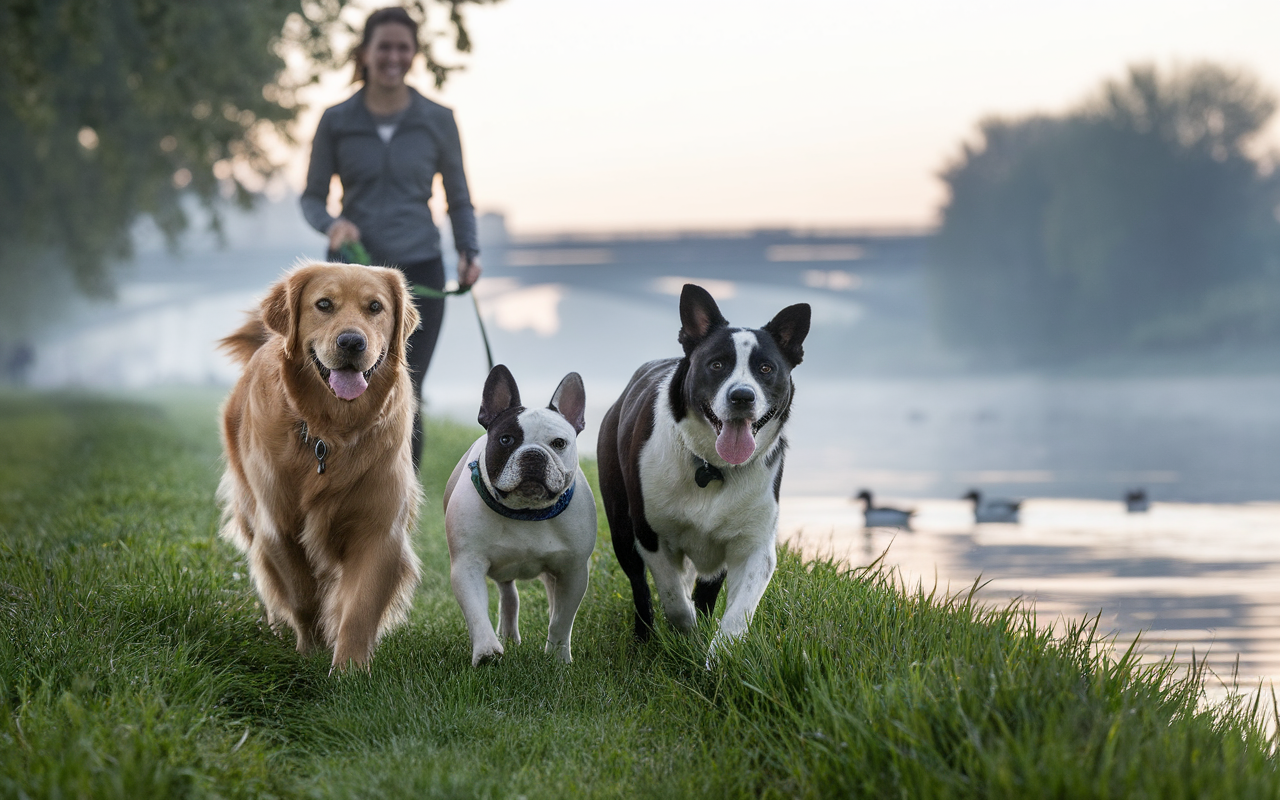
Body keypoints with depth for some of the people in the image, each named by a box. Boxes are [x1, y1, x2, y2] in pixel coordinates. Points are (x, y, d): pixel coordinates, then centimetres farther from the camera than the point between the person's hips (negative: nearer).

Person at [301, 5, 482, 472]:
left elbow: (458, 199, 12)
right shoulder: (336, 122, 3)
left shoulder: (437, 121, 5)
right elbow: (312, 197, 8)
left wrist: (468, 251, -5)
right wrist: (331, 225, -14)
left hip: (418, 272, 0)